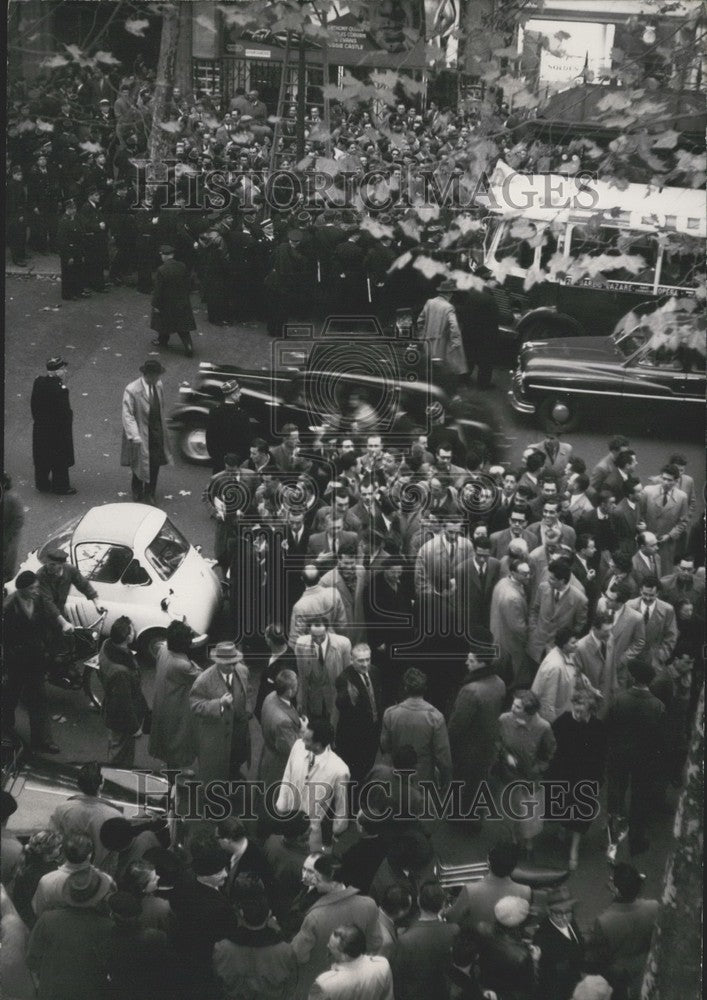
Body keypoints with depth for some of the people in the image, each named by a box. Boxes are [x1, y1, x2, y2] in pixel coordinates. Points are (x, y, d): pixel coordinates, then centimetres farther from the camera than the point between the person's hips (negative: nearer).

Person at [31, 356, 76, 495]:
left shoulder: (38, 381, -6)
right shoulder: (57, 389, -31)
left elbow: (34, 404, 6)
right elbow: (64, 410, -25)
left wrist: (37, 418, 16)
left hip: (40, 428, 8)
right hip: (56, 430, -8)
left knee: (42, 457, 22)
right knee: (60, 459, 11)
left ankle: (42, 484, 37)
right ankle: (61, 487, 25)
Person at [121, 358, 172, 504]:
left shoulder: (158, 385, 0)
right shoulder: (132, 390, -20)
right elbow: (127, 414, -19)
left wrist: (163, 427, 17)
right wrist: (134, 436, -26)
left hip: (157, 431, 5)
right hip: (141, 434, -5)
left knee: (155, 464, 9)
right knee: (140, 464, 7)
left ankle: (149, 494, 27)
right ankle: (138, 494, 28)